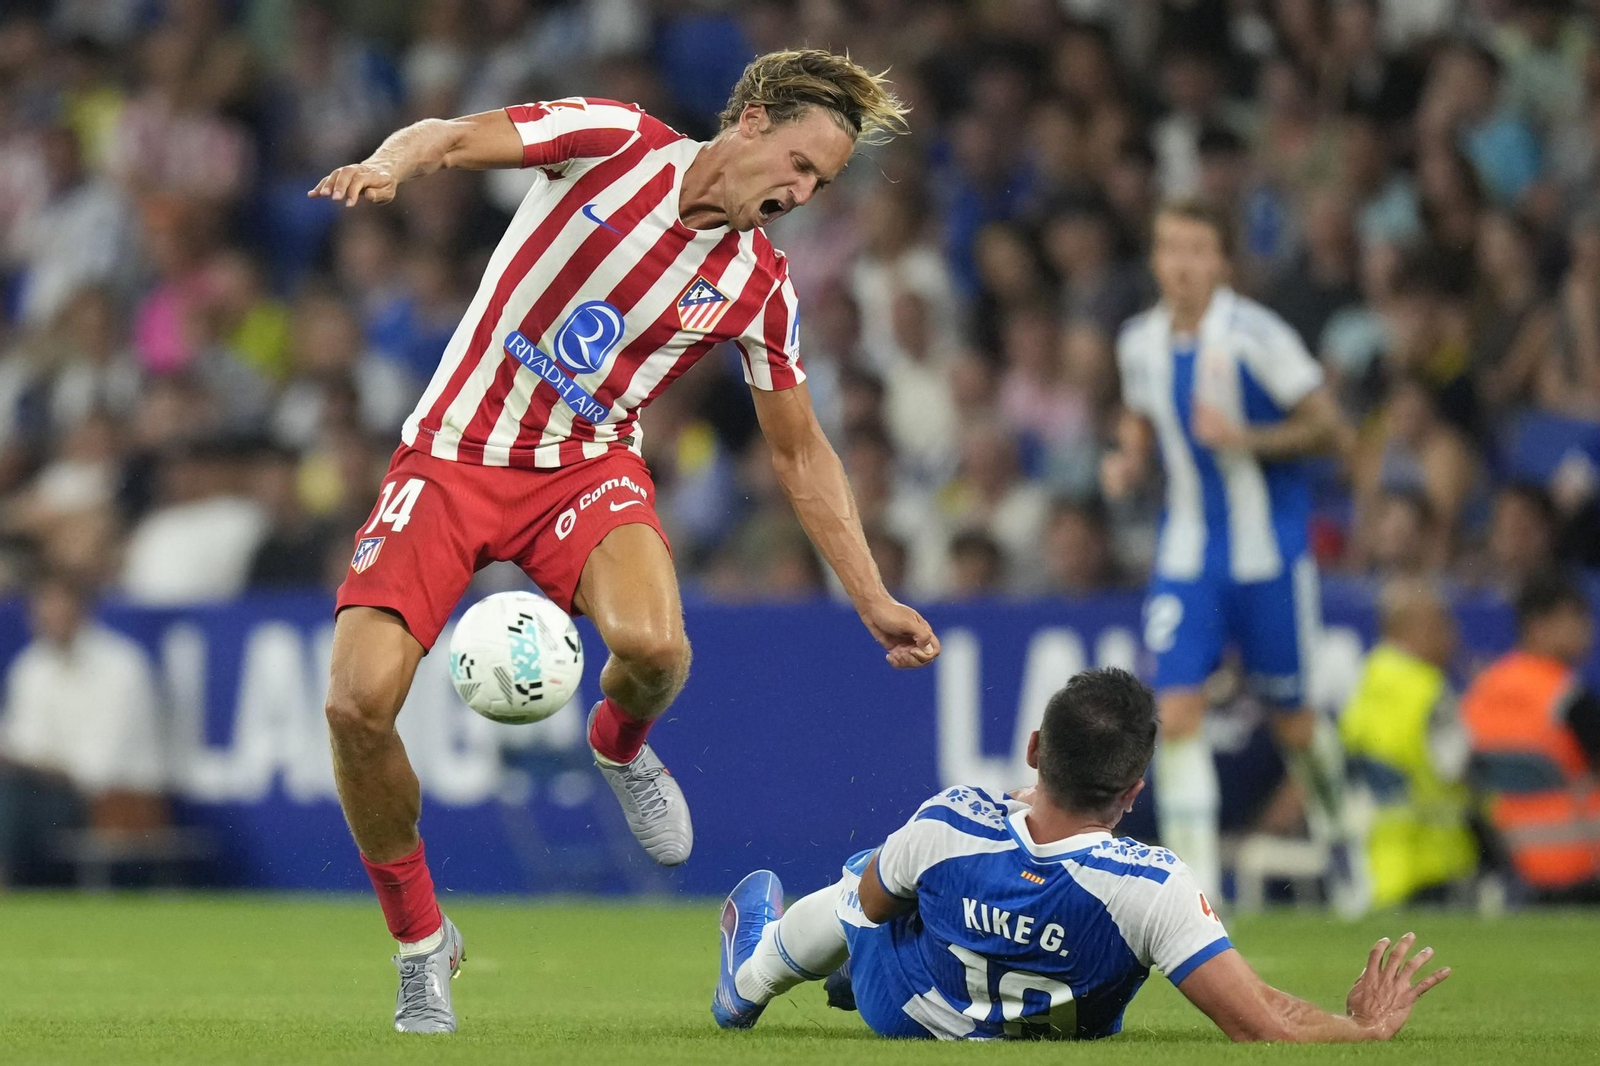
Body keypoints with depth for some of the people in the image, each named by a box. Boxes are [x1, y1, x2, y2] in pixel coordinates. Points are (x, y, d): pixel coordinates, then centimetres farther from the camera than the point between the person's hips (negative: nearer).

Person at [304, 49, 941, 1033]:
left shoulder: (760, 287, 0)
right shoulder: (614, 142, -8)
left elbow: (800, 451, 10)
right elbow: (446, 137, -14)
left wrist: (873, 598, 6)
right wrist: (389, 166, -38)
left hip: (587, 465, 1)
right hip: (451, 456, -1)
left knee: (652, 643, -32)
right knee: (360, 702, -19)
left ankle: (620, 740, 8)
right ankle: (420, 940, 6)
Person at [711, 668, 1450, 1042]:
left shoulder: (948, 824, -38)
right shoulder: (1153, 889, -44)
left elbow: (874, 903, -13)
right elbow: (1262, 1024, -44)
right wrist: (1368, 1027, -25)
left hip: (906, 1015, -1)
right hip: (1063, 1033, 1)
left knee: (859, 891, 34)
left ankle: (750, 979, 65)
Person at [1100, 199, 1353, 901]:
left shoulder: (1255, 335, -14)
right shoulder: (1138, 343, 1)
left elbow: (1330, 429, -11)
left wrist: (1245, 438, -24)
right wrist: (1127, 461, 0)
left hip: (1269, 554, -3)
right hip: (1186, 552, 3)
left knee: (1291, 723, 7)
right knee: (1176, 714, -12)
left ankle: (1330, 790, 43)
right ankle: (1194, 887, -9)